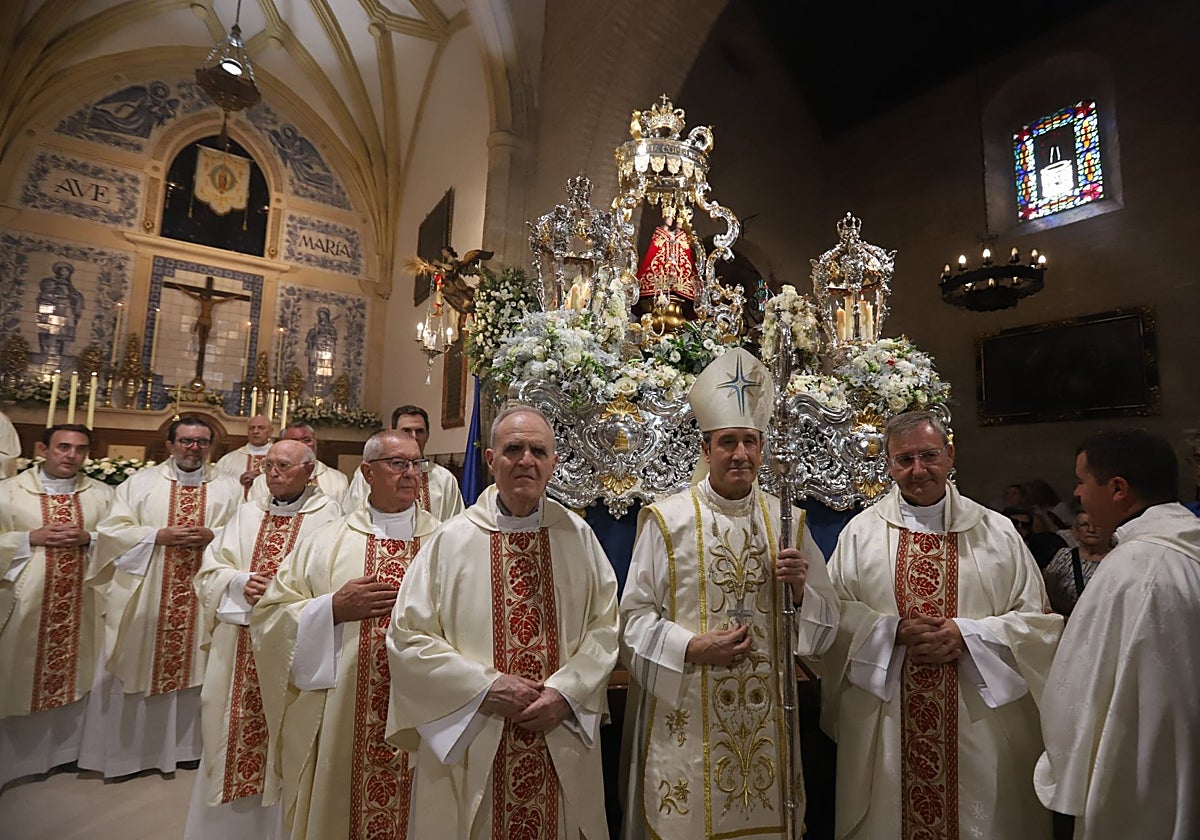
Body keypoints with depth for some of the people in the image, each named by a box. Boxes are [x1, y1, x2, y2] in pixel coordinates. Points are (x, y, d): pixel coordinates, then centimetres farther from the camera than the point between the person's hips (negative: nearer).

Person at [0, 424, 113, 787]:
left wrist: (89, 538, -13)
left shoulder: (102, 494, 5)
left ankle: (66, 750, 26)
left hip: (82, 603, 2)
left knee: (75, 676, 10)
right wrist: (32, 537, -14)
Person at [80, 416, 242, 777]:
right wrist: (158, 535, -14)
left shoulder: (230, 488, 6)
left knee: (196, 669, 8)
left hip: (204, 598, 0)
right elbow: (112, 529, 0)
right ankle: (128, 748, 24)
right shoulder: (139, 482, 5)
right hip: (144, 596, 0)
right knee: (137, 665, 6)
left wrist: (213, 535, -16)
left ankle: (188, 745, 25)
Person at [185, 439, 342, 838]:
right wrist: (241, 582, -11)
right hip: (239, 651, 5)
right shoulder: (247, 513, 11)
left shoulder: (326, 514, -5)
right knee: (233, 733, 13)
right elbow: (210, 570, 7)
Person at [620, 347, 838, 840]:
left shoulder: (789, 522, 4)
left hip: (765, 718, 3)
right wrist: (691, 648, -17)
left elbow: (826, 618, 8)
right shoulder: (666, 520, -6)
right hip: (686, 717, -2)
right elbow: (635, 615, -4)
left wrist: (800, 589, -12)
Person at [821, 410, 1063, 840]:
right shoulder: (860, 531, 1)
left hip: (979, 723, 1)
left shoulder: (996, 531, 3)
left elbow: (1037, 620, 2)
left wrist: (965, 634, -12)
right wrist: (895, 631, -15)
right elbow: (832, 613, -1)